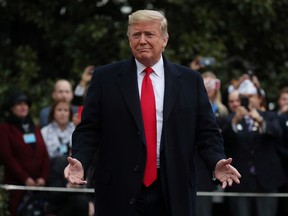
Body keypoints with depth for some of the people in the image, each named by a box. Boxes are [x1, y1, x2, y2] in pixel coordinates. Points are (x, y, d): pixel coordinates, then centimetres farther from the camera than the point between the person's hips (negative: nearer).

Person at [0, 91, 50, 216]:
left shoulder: (34, 128, 20)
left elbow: (45, 156, 13)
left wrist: (43, 177, -3)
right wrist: (25, 178, -12)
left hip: (39, 183, 4)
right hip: (16, 183, -4)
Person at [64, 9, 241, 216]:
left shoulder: (190, 80, 8)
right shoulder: (105, 77, 5)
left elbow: (207, 132, 8)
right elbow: (88, 130, 4)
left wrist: (217, 163, -10)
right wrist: (80, 161, -13)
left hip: (174, 192, 1)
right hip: (119, 192, -1)